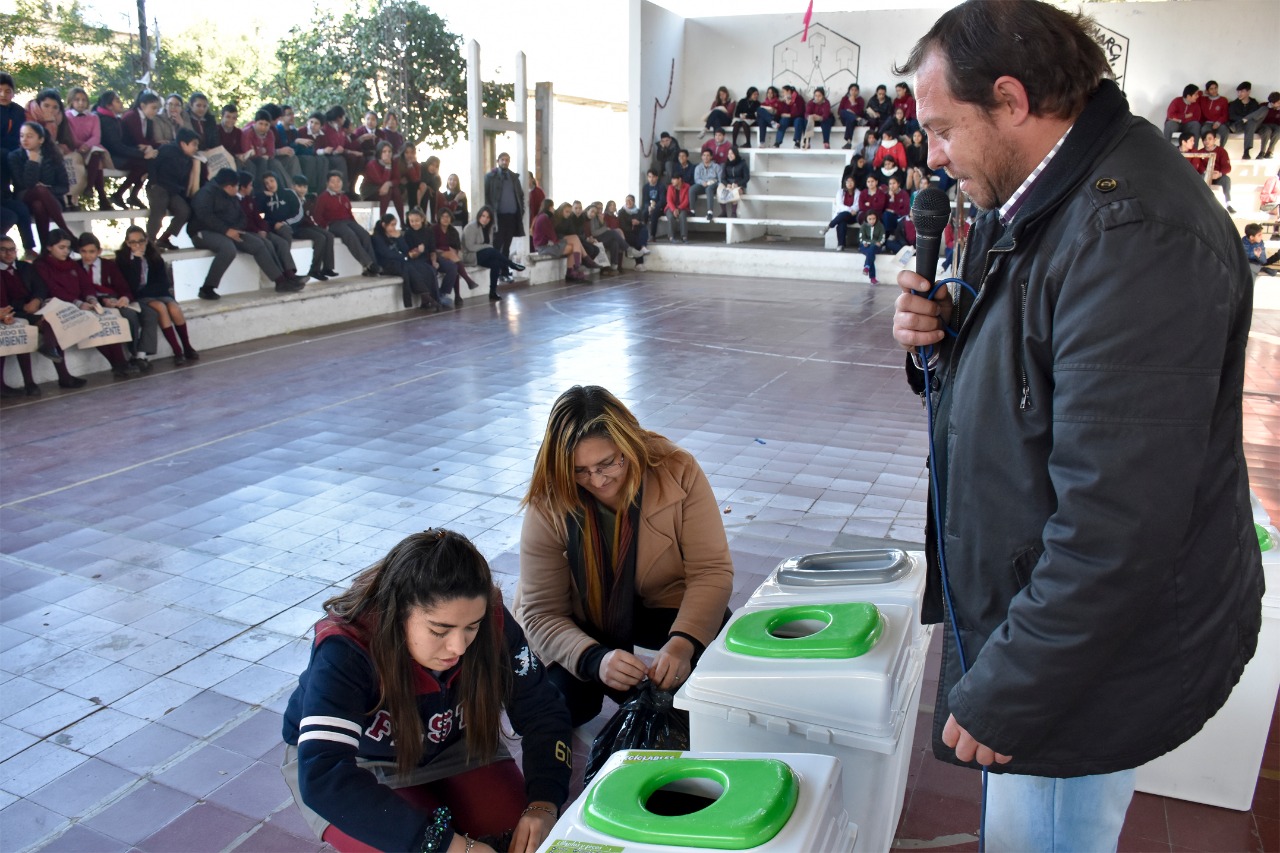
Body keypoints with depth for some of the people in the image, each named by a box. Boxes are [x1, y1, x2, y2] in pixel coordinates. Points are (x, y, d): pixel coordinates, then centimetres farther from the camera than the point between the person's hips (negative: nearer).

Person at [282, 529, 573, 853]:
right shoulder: (346, 650, -35)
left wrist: (544, 804, -32)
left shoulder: (492, 623, -24)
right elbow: (321, 777, -44)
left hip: (451, 748, 3)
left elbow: (542, 714, -15)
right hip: (359, 763, -3)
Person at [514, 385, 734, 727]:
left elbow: (711, 570, -23)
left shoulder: (678, 471, -22)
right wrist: (595, 660, -41)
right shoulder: (548, 506, -23)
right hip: (584, 625, 0)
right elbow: (541, 612, -22)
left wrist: (683, 642, -40)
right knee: (565, 701, -25)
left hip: (664, 606, 1)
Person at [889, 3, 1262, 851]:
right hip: (1036, 612, 9)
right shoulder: (1039, 202, 6)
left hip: (1101, 649, -9)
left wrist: (1003, 697, -22)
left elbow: (1114, 530, -30)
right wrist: (943, 335, -4)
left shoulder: (1133, 239, -28)